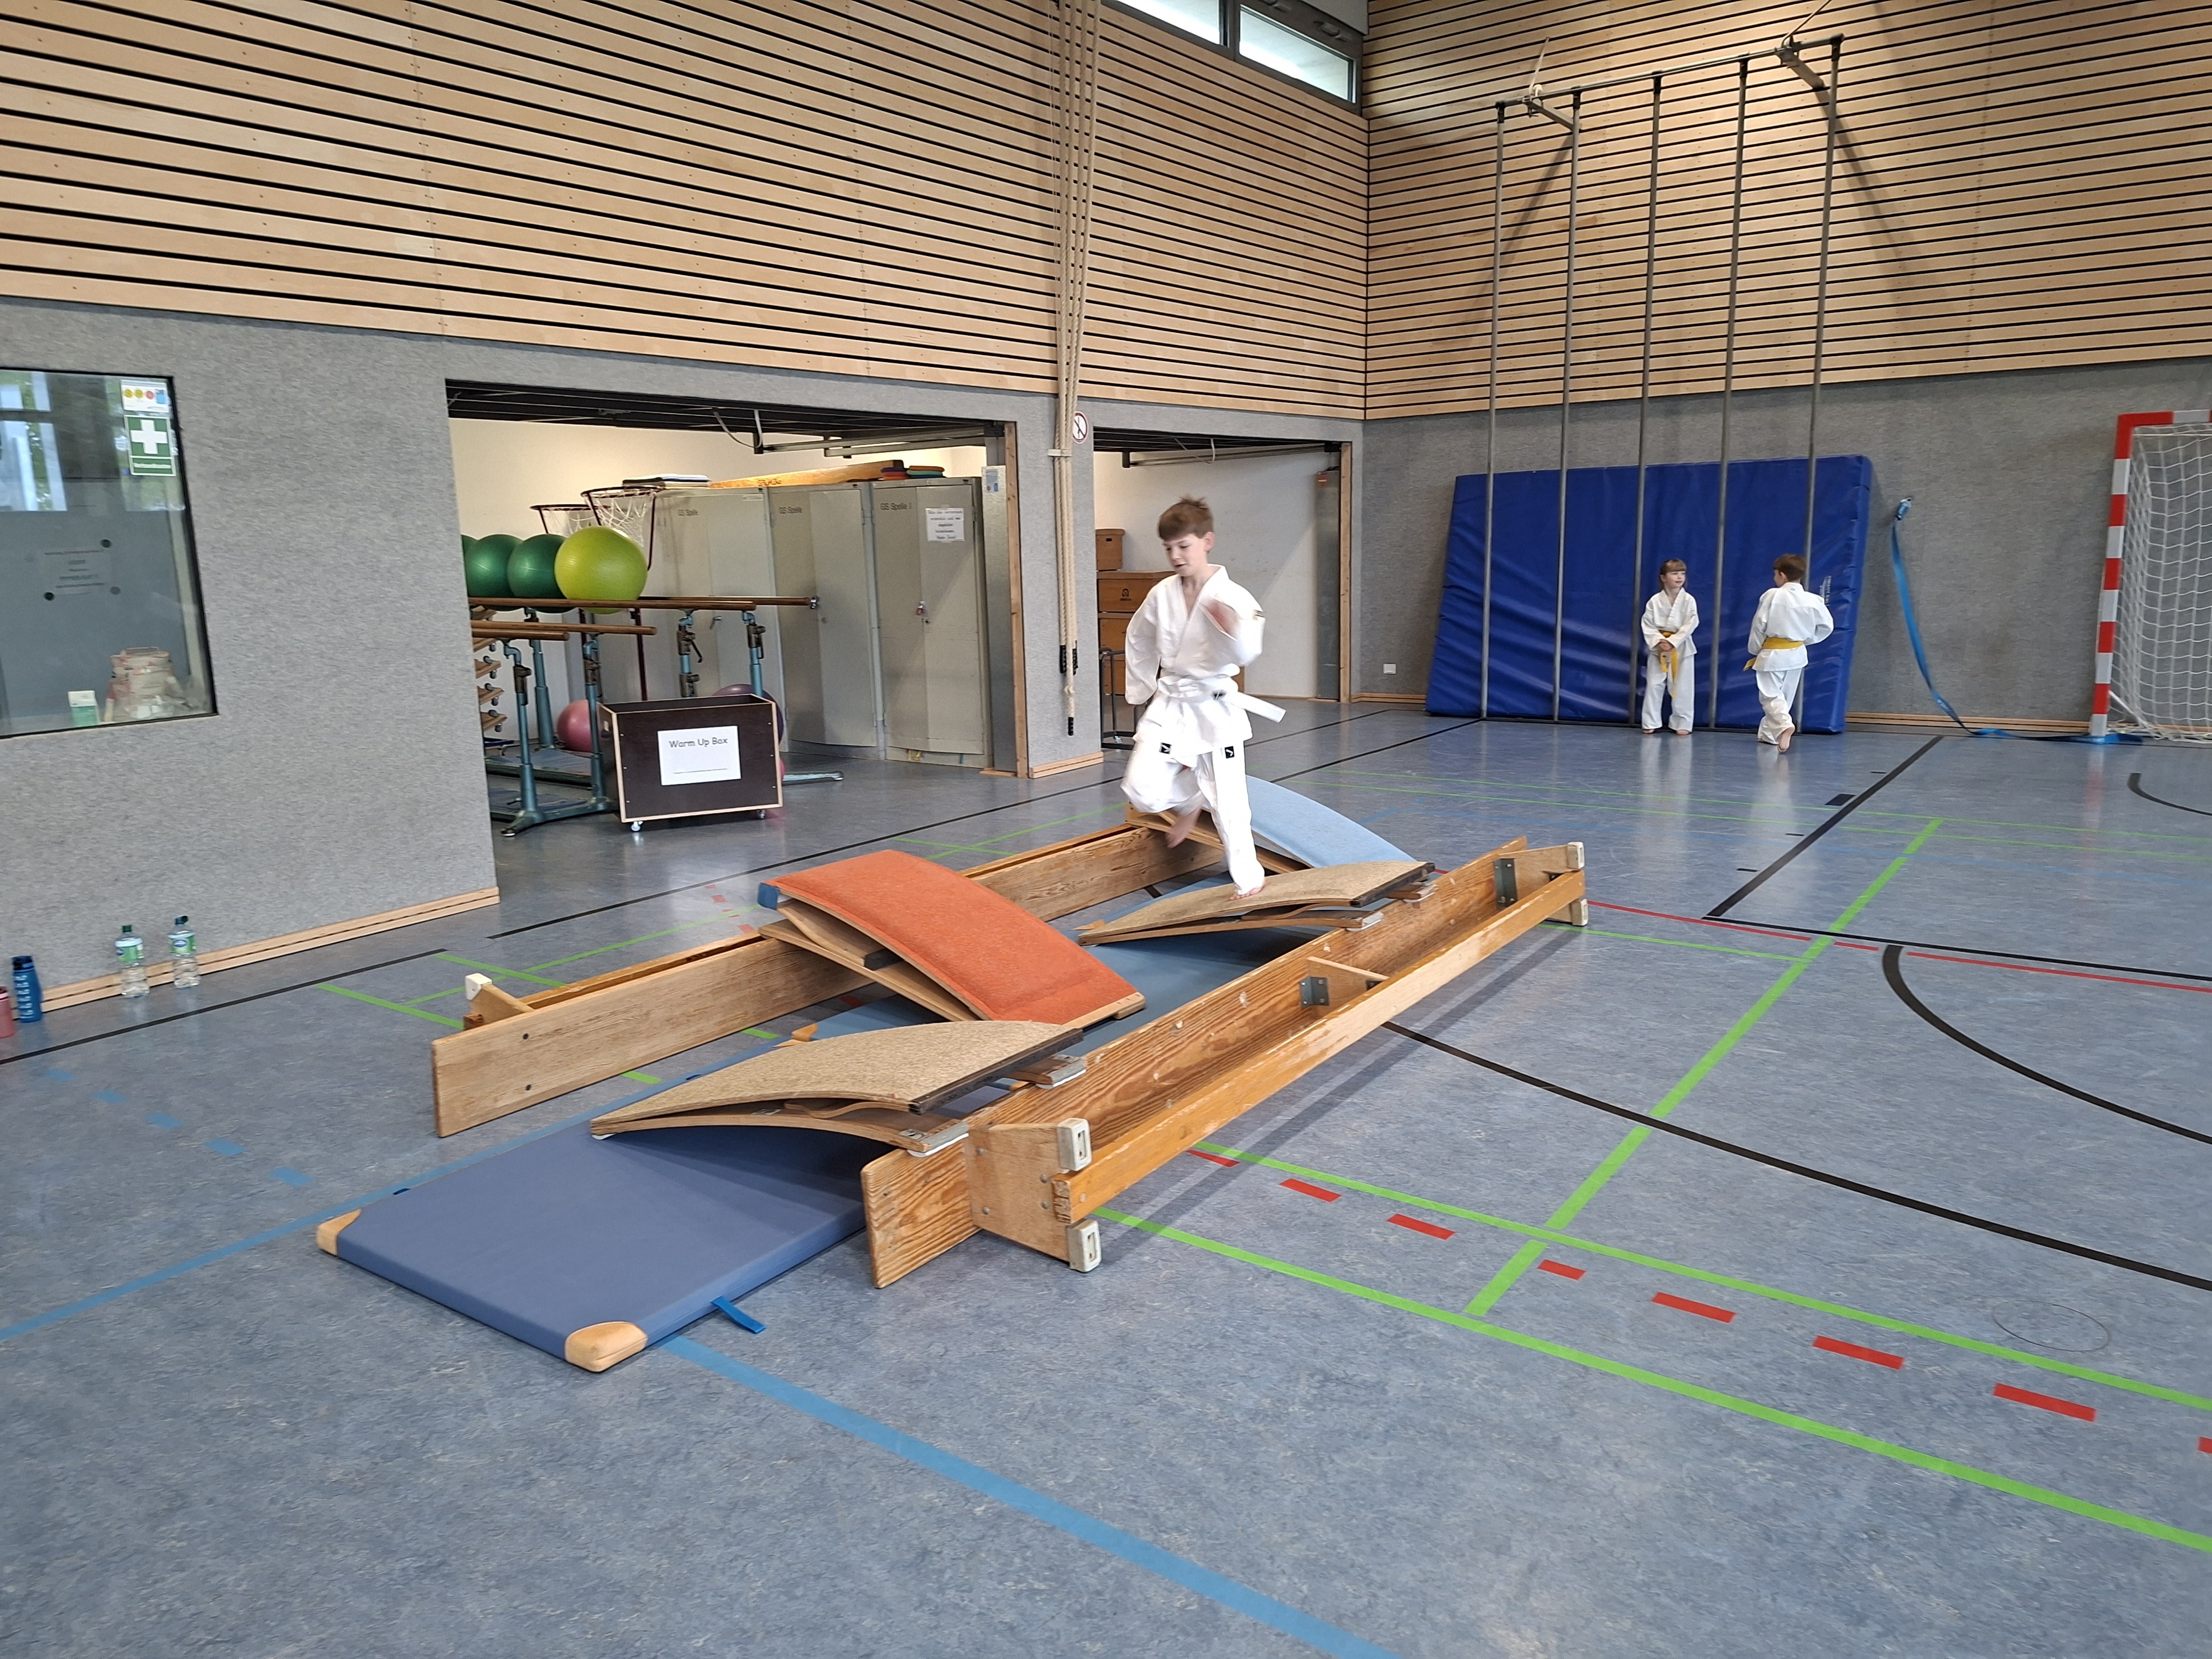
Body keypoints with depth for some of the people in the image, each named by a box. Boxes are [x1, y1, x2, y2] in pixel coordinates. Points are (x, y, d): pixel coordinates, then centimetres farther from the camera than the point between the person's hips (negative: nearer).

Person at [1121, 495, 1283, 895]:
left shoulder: (1233, 597, -11)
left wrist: (1232, 629, -39)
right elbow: (1139, 643, 18)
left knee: (1227, 796, 0)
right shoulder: (1161, 596, 2)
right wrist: (1144, 691, 17)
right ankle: (1189, 801, 26)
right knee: (1143, 790, -8)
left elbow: (1245, 655, -21)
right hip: (1167, 706, 4)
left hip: (1215, 707, -3)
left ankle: (1248, 875, 20)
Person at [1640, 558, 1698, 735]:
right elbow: (1648, 625, -3)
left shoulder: (1688, 600, -5)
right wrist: (1658, 641, -18)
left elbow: (1690, 625, -11)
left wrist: (1672, 642, -19)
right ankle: (1651, 723, 14)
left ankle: (1682, 724, 15)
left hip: (1681, 648, -1)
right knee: (1653, 685, 3)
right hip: (1658, 648, 1)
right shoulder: (1655, 600, -2)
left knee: (1682, 688, 3)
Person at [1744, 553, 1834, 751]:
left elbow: (1759, 625, -11)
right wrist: (1807, 640, 16)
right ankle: (1768, 733, 26)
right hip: (1797, 654, 5)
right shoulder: (1812, 600, -4)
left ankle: (1784, 724, -28)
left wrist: (1755, 650, 3)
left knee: (1770, 695, -1)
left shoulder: (1772, 595, -15)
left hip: (1772, 654, -5)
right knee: (1785, 696, 17)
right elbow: (1827, 625, 3)